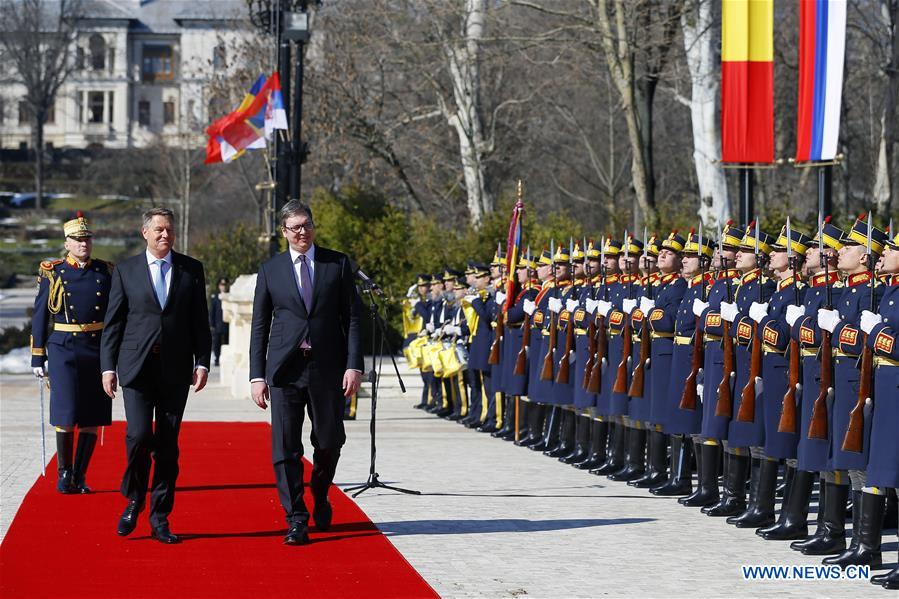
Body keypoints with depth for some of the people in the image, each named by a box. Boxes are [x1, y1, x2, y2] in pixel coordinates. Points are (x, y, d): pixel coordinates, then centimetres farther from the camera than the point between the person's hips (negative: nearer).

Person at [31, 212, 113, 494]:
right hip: (64, 350, -2)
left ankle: (79, 476, 13)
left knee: (91, 417, 3)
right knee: (66, 415, -7)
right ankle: (64, 474, 8)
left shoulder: (105, 272, 8)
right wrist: (37, 357, 1)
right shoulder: (52, 273, 2)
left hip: (98, 351, 2)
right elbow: (39, 317, 4)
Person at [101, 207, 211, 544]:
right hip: (137, 366, -1)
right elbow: (112, 323, 6)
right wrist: (108, 367, 0)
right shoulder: (126, 271, 6)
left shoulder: (192, 270, 8)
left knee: (168, 444, 2)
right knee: (139, 435, -14)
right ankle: (134, 499, 10)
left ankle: (160, 518, 10)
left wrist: (202, 363, 0)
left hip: (176, 369, 1)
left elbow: (200, 322, 8)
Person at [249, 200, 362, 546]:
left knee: (329, 441, 7)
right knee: (285, 447, -3)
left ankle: (320, 496, 34)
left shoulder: (337, 264, 5)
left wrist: (354, 365, -6)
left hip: (327, 367, 0)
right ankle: (296, 520, 2)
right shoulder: (270, 270, 6)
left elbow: (352, 317, 3)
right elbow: (259, 326, 6)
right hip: (285, 368, 0)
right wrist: (257, 376, 0)